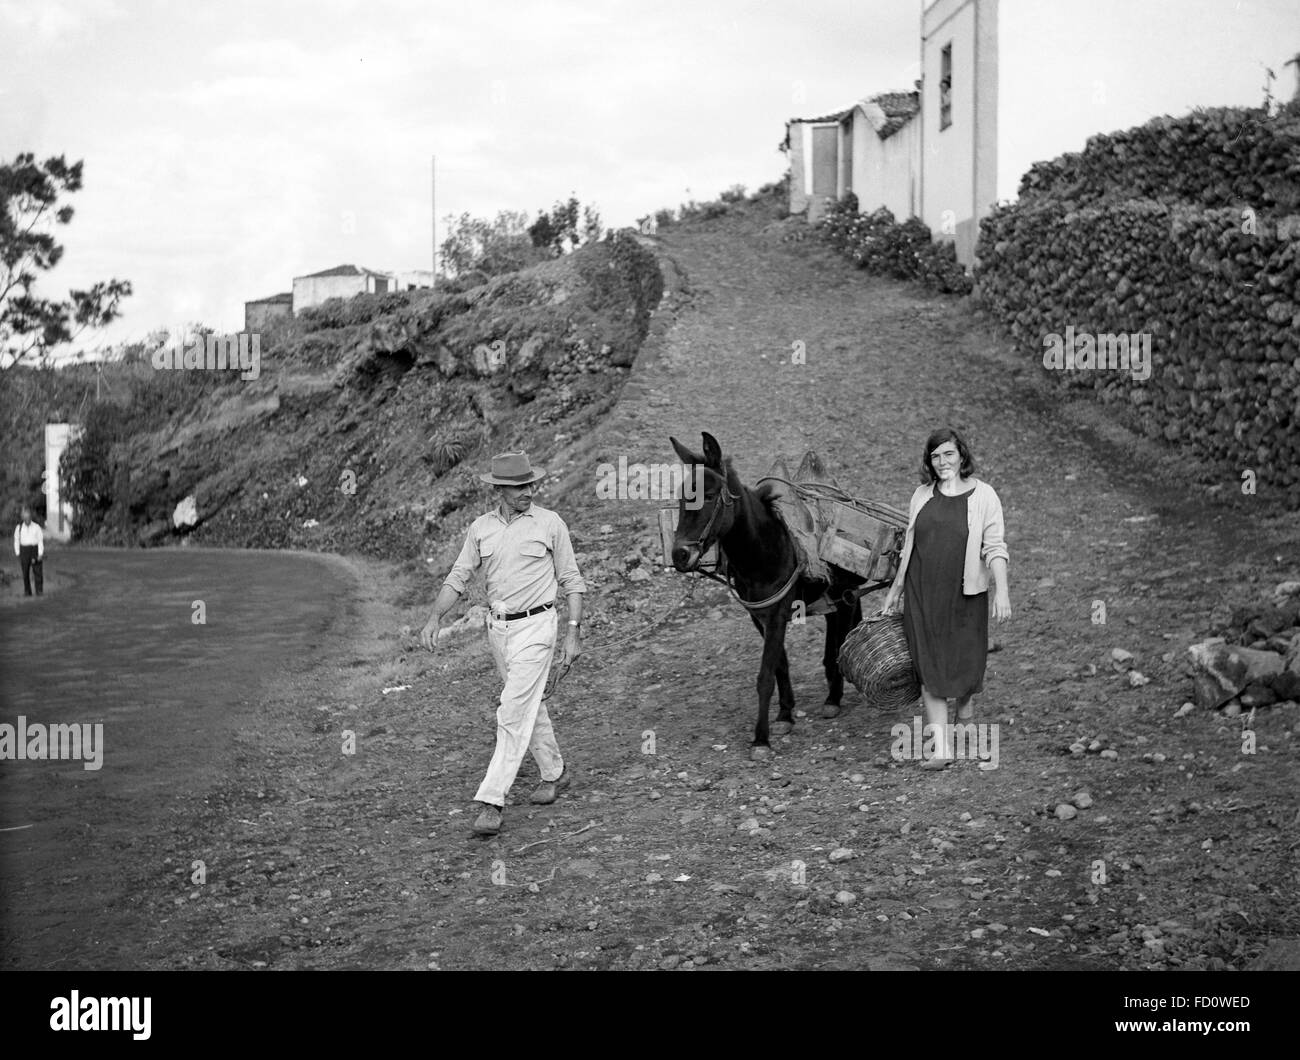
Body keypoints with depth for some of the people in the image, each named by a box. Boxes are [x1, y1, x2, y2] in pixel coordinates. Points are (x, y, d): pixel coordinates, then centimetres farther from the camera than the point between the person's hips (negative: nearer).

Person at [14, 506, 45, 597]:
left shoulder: (36, 527, -1)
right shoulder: (19, 527, 4)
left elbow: (40, 541, -2)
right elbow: (16, 541, 9)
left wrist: (40, 554, -9)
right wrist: (17, 554, 4)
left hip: (36, 549, -1)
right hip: (24, 551, 1)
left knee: (38, 572, -4)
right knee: (25, 572, 2)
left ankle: (39, 591, 1)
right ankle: (27, 591, 9)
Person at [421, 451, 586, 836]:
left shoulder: (550, 523, -5)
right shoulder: (480, 527, 5)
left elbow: (571, 581, -1)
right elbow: (458, 577, 7)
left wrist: (573, 633, -6)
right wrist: (435, 618, -7)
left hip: (535, 626, -5)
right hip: (498, 627, 5)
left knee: (513, 713, -11)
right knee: (529, 704, 17)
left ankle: (492, 801, -11)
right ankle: (554, 772, 36)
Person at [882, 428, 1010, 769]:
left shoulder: (983, 495, -3)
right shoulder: (922, 495, 8)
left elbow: (995, 548, -7)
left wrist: (1002, 591, -17)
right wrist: (896, 588, 20)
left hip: (964, 593, -3)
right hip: (922, 593, 3)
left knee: (967, 661, 4)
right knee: (929, 667, -2)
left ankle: (963, 700, 42)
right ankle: (941, 748, 0)